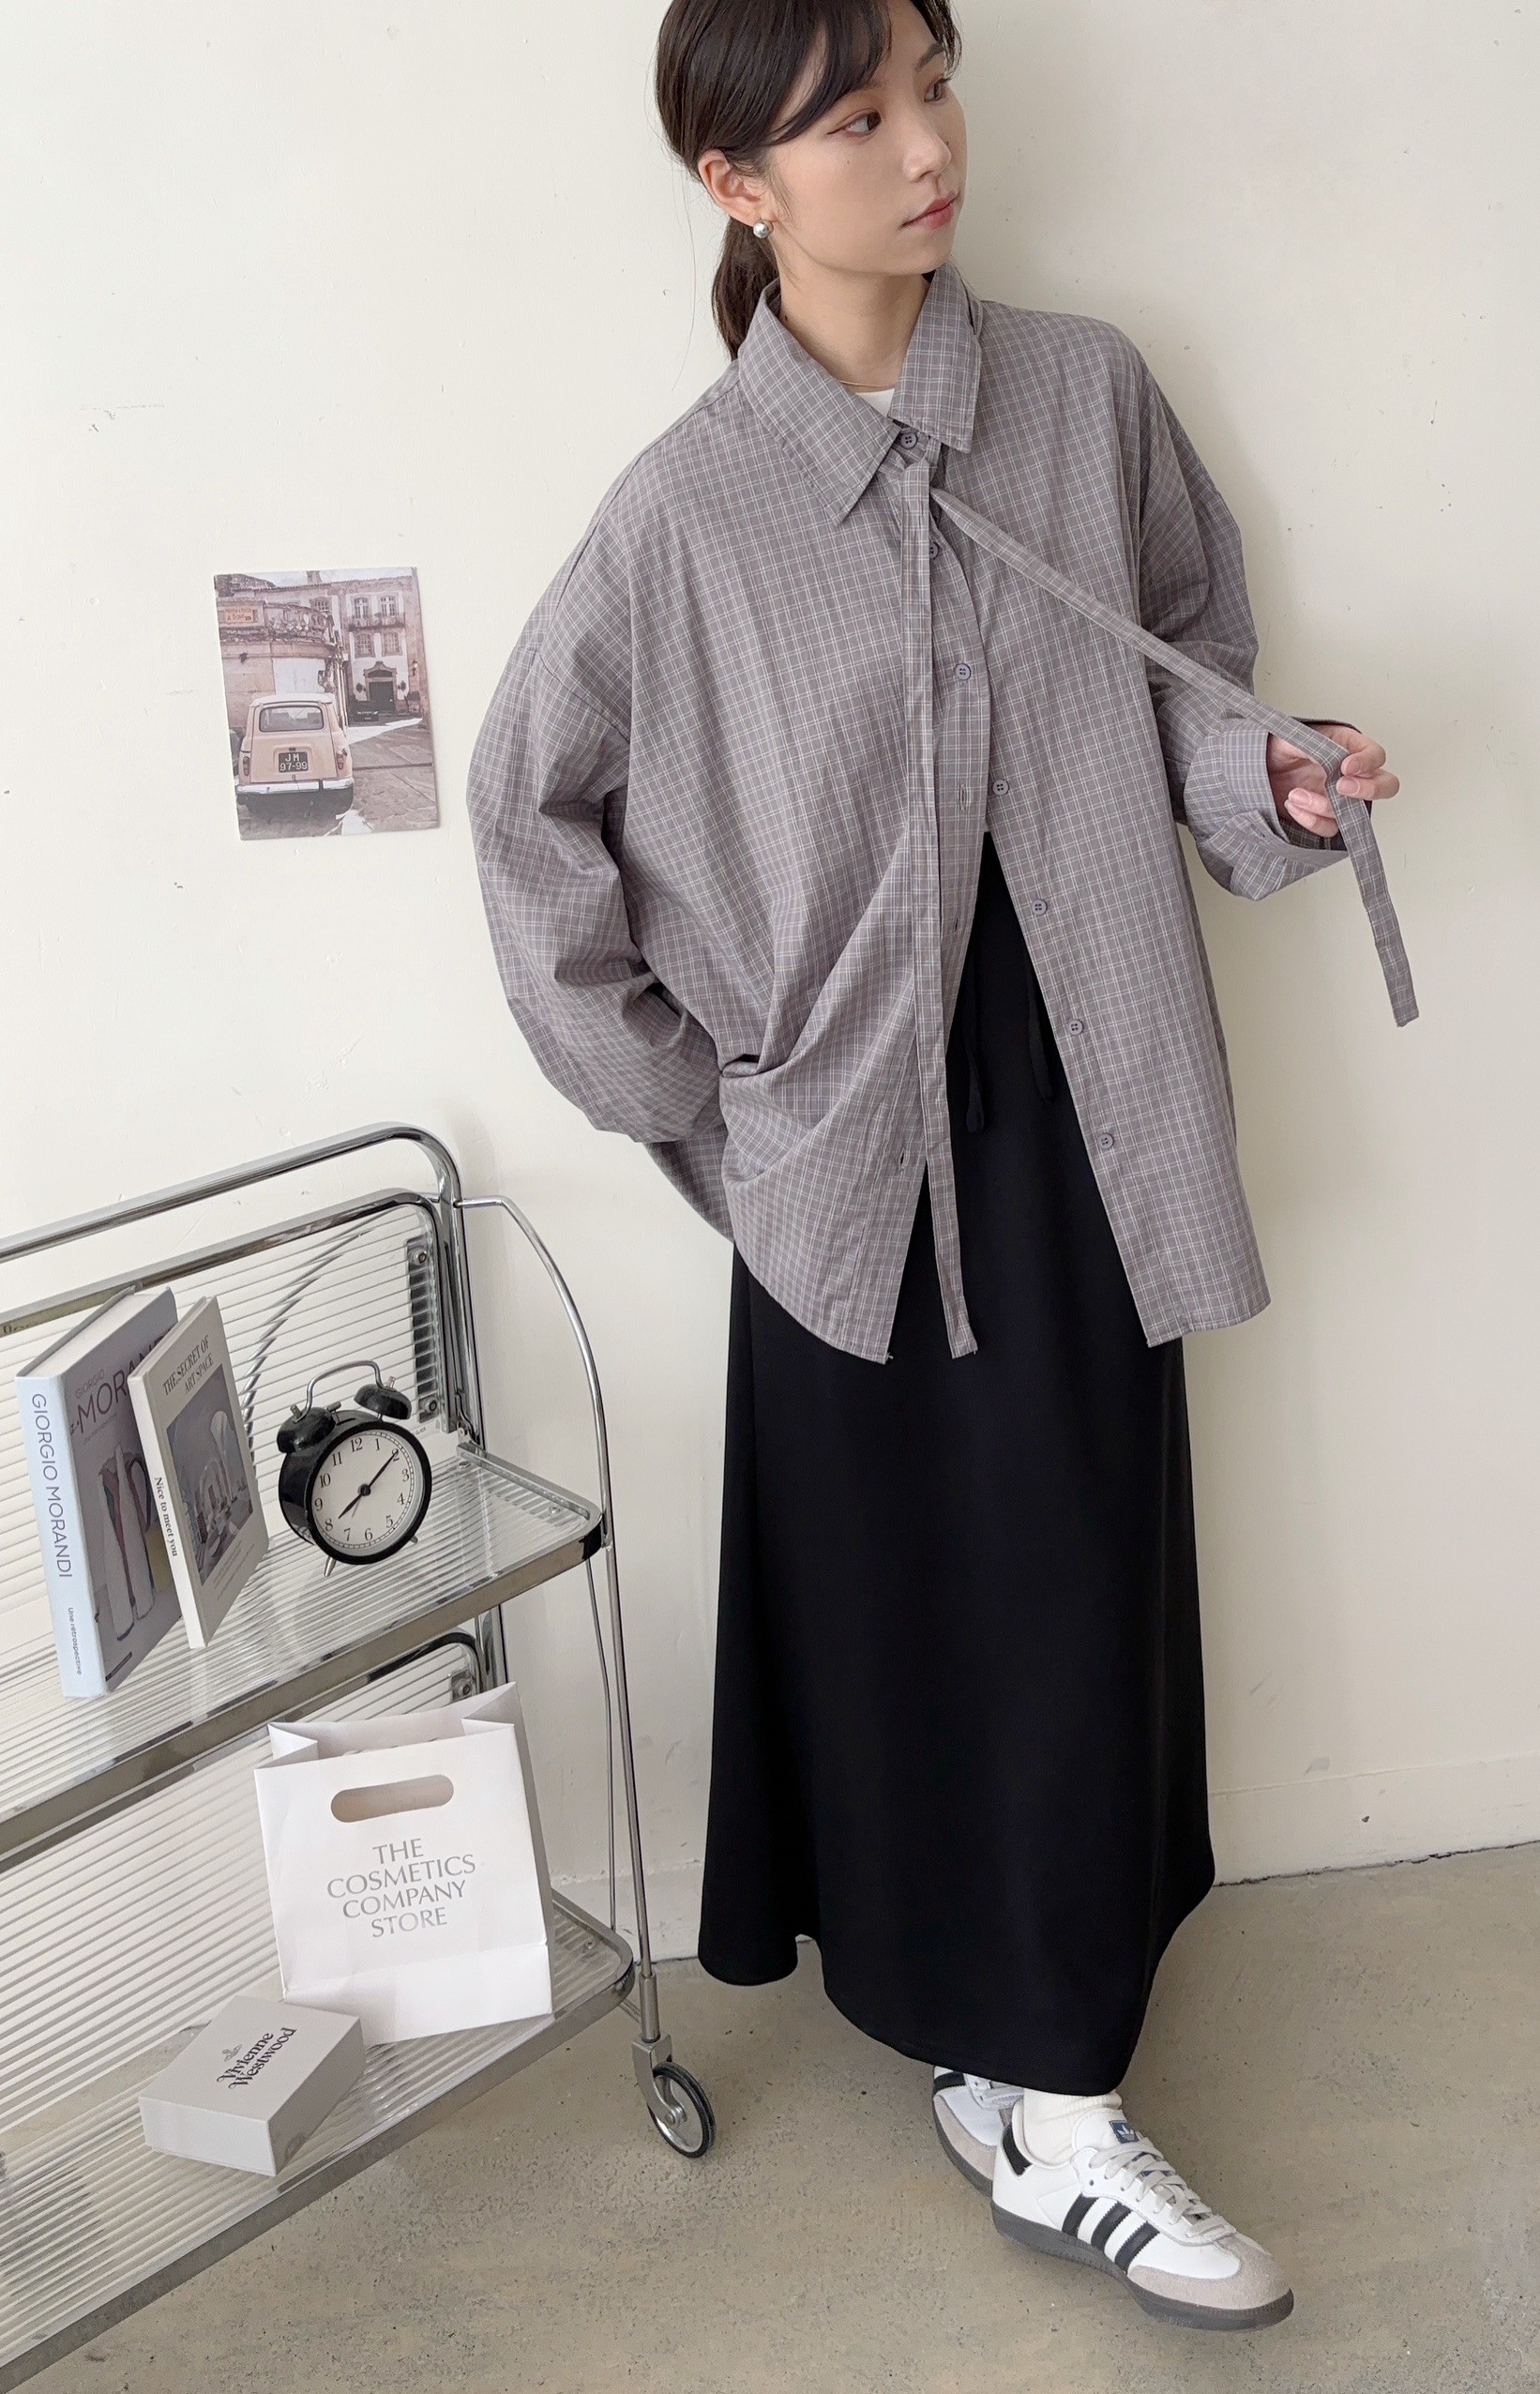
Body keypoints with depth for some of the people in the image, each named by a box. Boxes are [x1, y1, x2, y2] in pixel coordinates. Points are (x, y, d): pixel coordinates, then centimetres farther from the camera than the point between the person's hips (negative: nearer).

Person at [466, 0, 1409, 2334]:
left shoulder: (1088, 390, 1)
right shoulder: (690, 507, -6)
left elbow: (1183, 663, 14)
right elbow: (536, 800, 3)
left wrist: (1271, 775, -7)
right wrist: (668, 1084, 1)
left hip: (1081, 1102, 3)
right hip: (857, 1124, -2)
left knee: (1082, 1578, 8)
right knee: (904, 1590, 5)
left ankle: (1036, 2081, 27)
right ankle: (1029, 2088, 24)